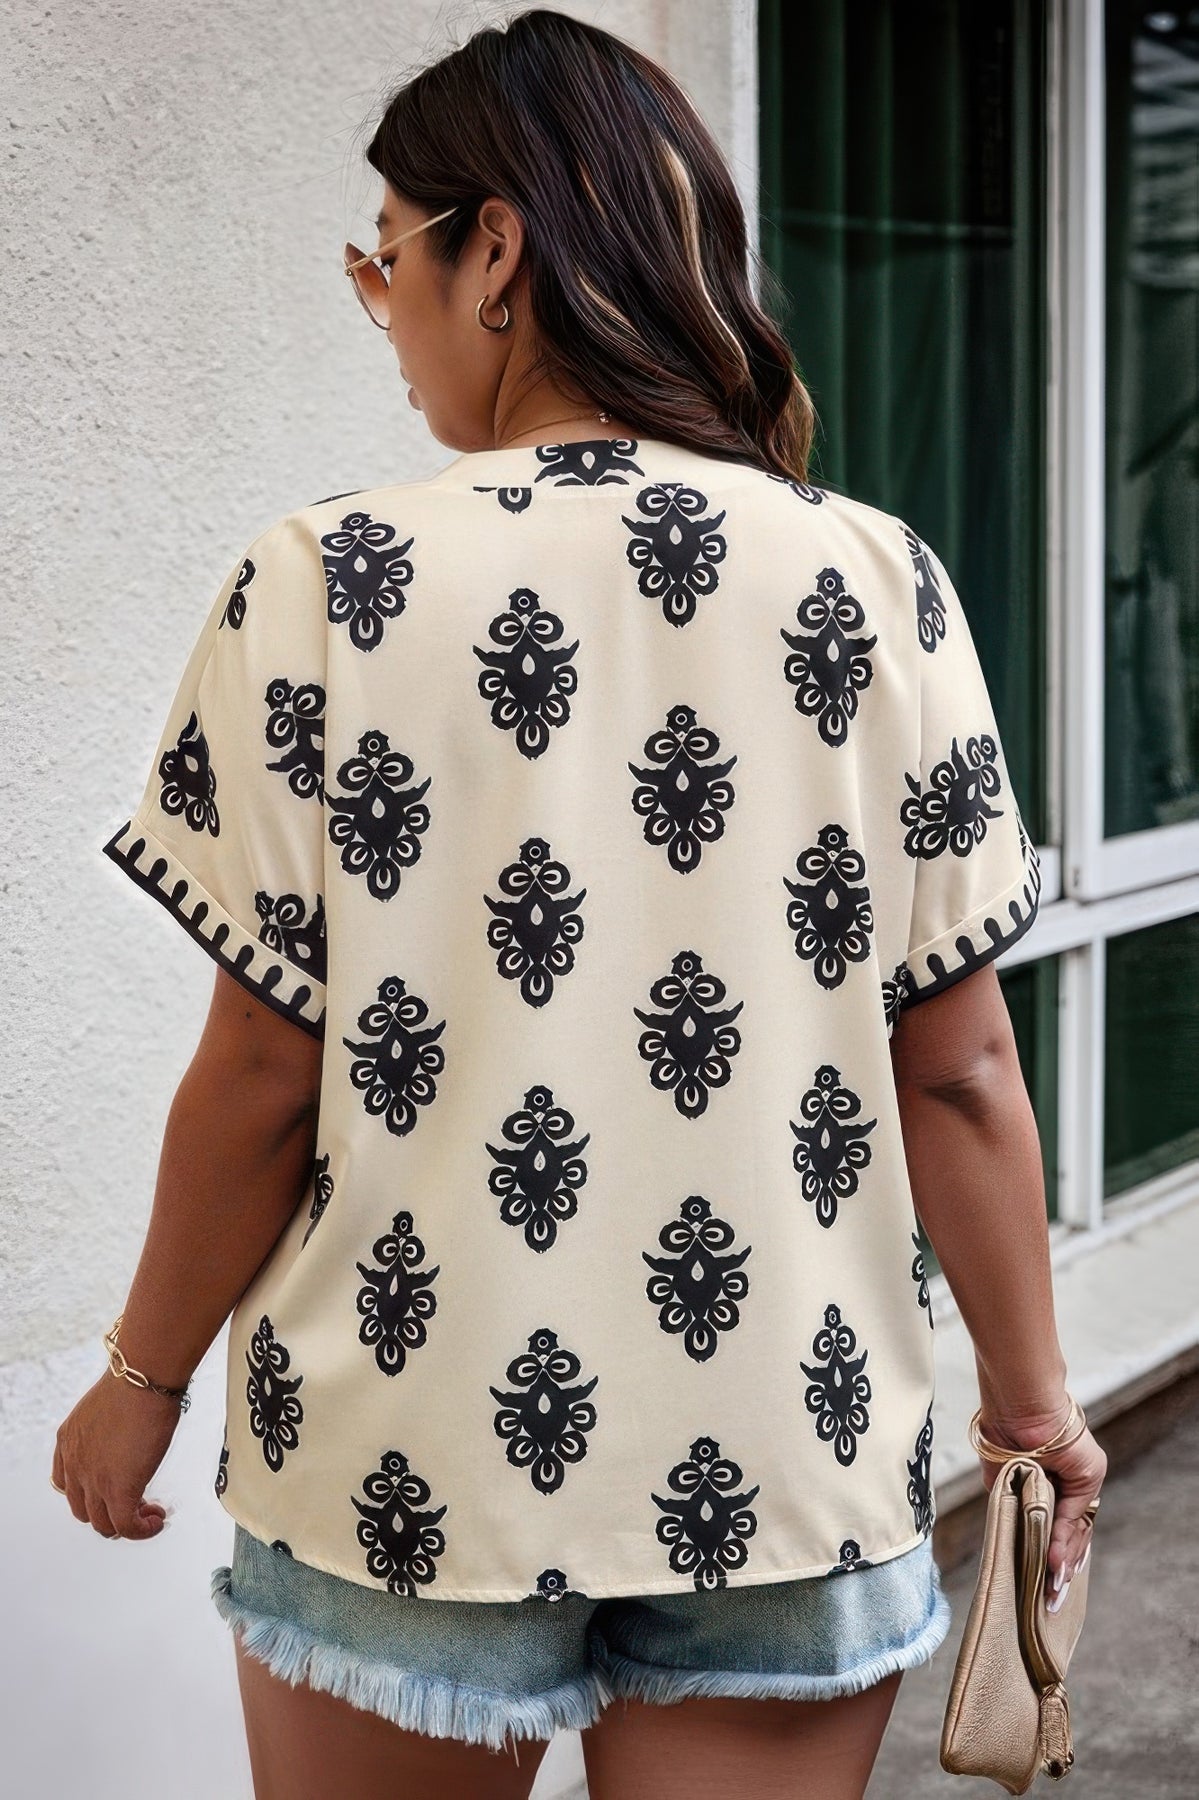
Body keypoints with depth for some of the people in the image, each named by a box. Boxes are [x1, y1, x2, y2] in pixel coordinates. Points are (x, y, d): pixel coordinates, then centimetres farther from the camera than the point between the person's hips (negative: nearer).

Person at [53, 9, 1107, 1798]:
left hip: (417, 1457, -1)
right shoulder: (882, 583, -4)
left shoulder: (327, 584, -10)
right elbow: (959, 1065, -2)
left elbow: (267, 1071, -8)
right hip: (786, 1455, 2)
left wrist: (145, 1376, 7)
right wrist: (1033, 1399, 11)